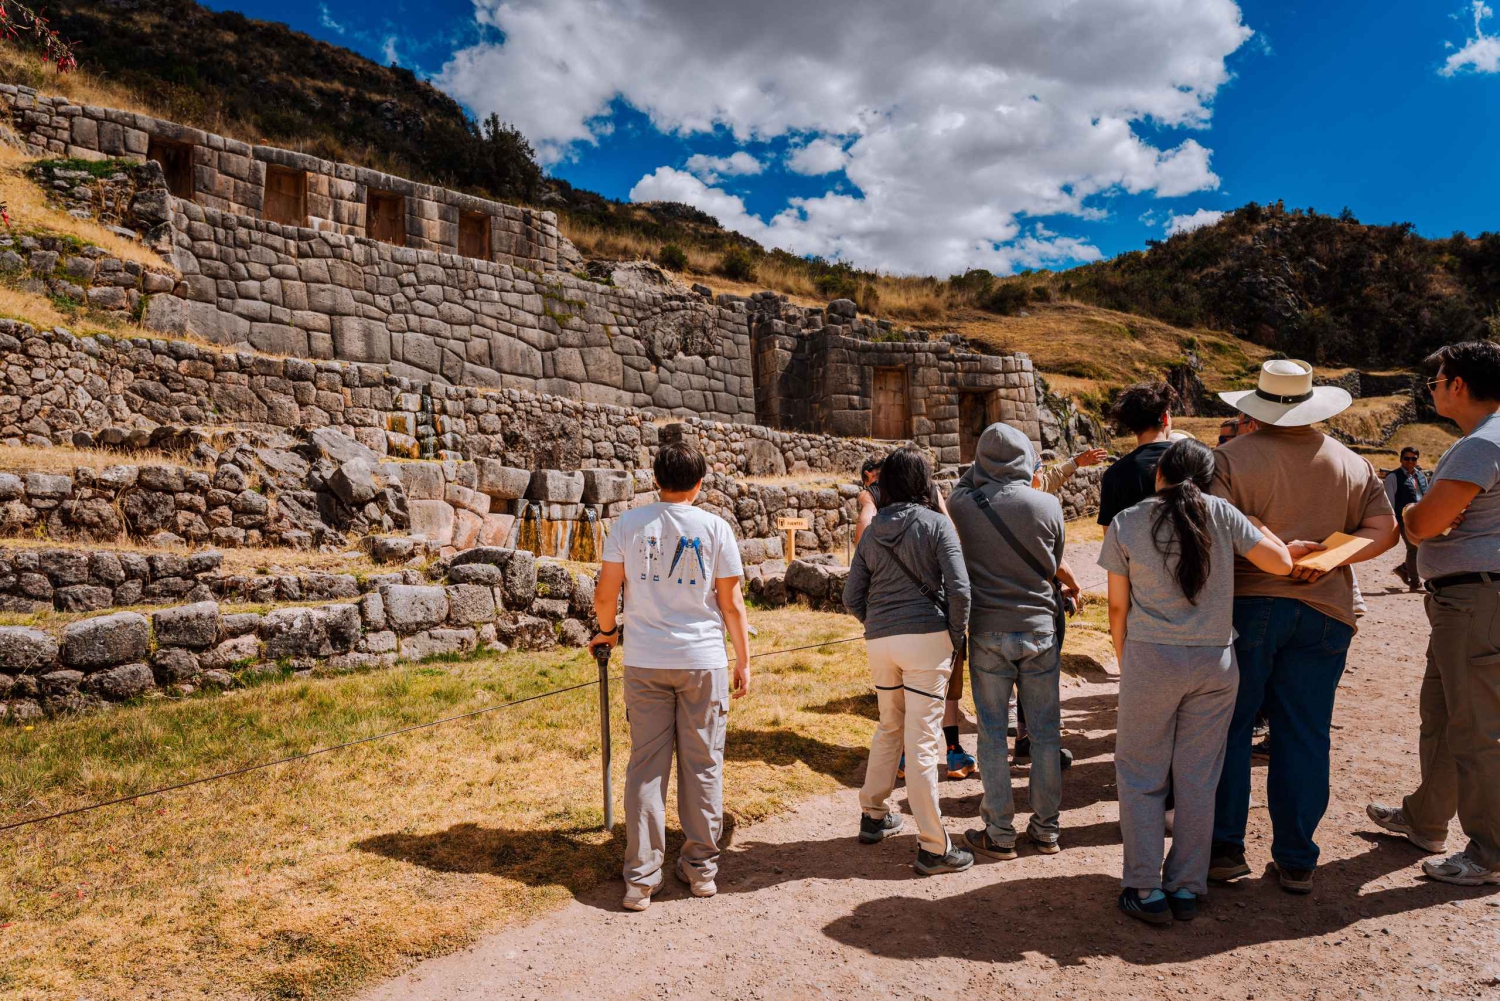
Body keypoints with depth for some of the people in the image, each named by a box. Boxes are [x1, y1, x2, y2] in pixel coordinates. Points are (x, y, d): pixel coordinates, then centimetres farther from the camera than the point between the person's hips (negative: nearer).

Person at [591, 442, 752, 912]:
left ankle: (641, 878, 11)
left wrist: (606, 631, 22)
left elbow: (605, 595, 3)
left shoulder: (627, 524, 0)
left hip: (645, 661, 1)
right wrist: (743, 661, 9)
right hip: (703, 660, -1)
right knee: (702, 766, 10)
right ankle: (701, 868, 20)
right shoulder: (715, 528, -3)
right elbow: (731, 602, -1)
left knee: (646, 767, 7)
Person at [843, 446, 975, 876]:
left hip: (880, 642, 4)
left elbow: (852, 597, 6)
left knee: (888, 728, 23)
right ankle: (933, 848, 7)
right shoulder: (937, 524, -5)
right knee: (921, 741, -1)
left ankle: (874, 815, 35)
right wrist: (958, 638, -1)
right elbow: (958, 588, -12)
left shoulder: (871, 532, 7)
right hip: (927, 637, -4)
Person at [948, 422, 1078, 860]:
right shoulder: (1047, 504, -8)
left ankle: (1000, 833, 13)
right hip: (1039, 630, 1)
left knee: (992, 733, 7)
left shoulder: (963, 505, -8)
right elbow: (1055, 562, 7)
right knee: (1044, 731, 12)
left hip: (987, 632, -1)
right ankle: (1046, 828, 21)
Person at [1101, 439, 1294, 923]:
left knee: (1140, 777, 10)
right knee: (1198, 779, 12)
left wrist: (1125, 665, 12)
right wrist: (1253, 523, 16)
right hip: (1216, 663, 2)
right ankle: (1187, 889, 21)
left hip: (1150, 660, -2)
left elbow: (1118, 607, 0)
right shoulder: (1221, 514, -2)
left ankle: (1146, 891, 13)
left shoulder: (1125, 524, -3)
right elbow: (1282, 562, 1)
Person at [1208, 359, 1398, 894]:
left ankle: (1225, 849, 13)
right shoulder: (1351, 464, 9)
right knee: (1305, 736, 10)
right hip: (1324, 611, 4)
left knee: (1228, 729, 7)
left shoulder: (1233, 456, -6)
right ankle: (1296, 860, 17)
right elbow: (1384, 529, 7)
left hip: (1247, 604, -3)